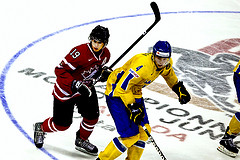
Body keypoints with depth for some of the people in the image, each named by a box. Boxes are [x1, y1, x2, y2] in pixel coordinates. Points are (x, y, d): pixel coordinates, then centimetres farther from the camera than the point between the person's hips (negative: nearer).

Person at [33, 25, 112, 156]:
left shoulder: (105, 54, -7)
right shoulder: (80, 52, -32)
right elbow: (60, 70, -29)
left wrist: (103, 73, -8)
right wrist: (76, 85, -37)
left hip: (86, 87, 6)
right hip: (65, 90, -6)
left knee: (92, 116, 1)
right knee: (62, 124, 4)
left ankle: (81, 140, 28)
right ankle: (41, 128, 35)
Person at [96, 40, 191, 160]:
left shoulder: (167, 64, -7)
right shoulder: (143, 65, -34)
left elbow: (168, 74, 21)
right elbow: (122, 87, -30)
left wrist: (179, 88, 17)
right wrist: (133, 107, -28)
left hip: (134, 92, 9)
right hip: (116, 92, -9)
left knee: (143, 131, 7)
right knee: (130, 135, -14)